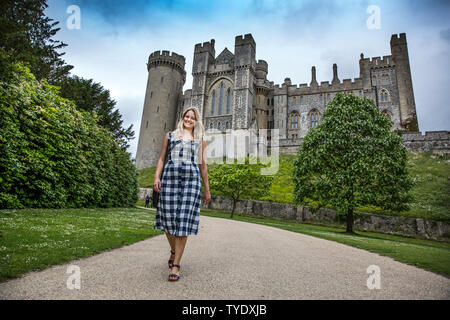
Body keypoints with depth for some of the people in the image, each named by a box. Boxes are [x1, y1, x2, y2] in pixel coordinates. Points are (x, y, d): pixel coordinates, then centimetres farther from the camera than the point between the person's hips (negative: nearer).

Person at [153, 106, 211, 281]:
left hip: (191, 179, -1)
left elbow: (203, 165, 15)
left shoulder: (200, 140, 17)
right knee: (168, 219, 0)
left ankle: (176, 265, 1)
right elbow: (161, 158, 15)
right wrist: (157, 177, -1)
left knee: (183, 220, -7)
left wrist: (207, 190, 12)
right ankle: (173, 251, 28)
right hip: (170, 177, 1)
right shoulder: (170, 135, 18)